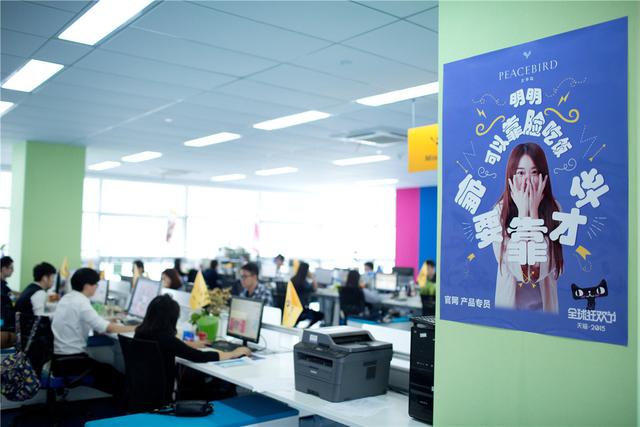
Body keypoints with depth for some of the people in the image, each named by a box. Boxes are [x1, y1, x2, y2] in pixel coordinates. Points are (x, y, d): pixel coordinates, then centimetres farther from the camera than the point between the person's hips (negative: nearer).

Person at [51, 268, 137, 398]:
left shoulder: (66, 298, 8)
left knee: (103, 368, 23)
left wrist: (110, 320, 13)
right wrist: (135, 328, -17)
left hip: (58, 357, 9)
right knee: (112, 373, 5)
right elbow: (106, 328, -25)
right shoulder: (81, 303, -19)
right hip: (69, 360, -9)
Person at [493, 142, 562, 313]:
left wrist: (533, 211, -22)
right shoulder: (500, 211, -13)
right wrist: (522, 211, -23)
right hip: (510, 301, 0)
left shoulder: (553, 209, -11)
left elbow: (542, 267, -21)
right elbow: (516, 268, -22)